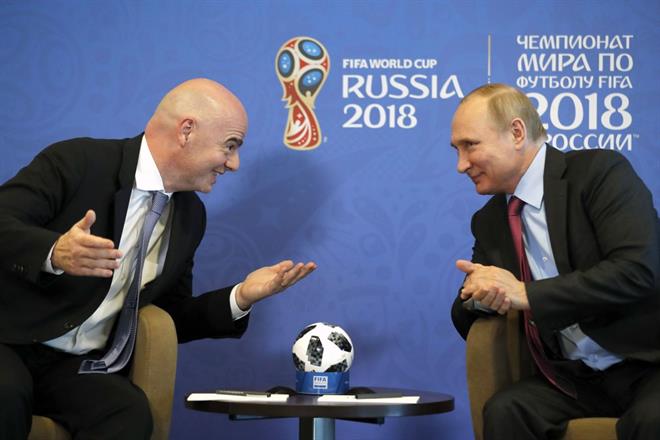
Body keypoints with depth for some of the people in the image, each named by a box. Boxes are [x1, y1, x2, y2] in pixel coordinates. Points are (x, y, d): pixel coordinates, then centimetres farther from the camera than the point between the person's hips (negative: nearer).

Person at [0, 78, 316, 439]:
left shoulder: (190, 215, 11)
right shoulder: (77, 161, -9)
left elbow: (172, 317, 17)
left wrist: (241, 298, 0)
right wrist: (54, 253, -38)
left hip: (83, 367, 4)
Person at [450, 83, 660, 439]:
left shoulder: (600, 171, -7)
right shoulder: (488, 221, 12)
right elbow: (468, 320, 15)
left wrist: (527, 295, -22)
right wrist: (478, 293, -9)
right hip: (574, 379, 5)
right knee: (504, 411, -25)